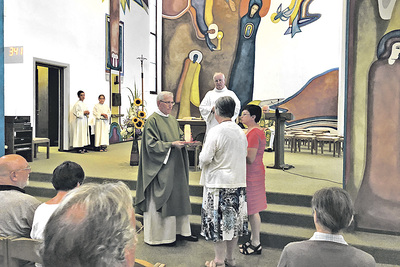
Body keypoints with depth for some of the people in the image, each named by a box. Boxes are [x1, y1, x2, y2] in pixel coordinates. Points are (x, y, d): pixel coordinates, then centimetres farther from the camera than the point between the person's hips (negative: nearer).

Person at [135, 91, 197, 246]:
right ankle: (161, 235, 11)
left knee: (178, 197, 11)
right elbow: (152, 144, -15)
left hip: (176, 166, 8)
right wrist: (171, 144, -23)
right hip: (161, 168, -8)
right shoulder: (152, 120, -8)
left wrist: (184, 142, -4)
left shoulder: (173, 120, 15)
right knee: (160, 199, -1)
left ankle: (180, 230, 23)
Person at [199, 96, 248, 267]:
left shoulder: (215, 131, -17)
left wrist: (201, 156, 4)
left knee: (218, 222, 6)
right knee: (233, 221, 15)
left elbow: (205, 159, -18)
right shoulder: (240, 132, 3)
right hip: (238, 182, 6)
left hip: (218, 184, -6)